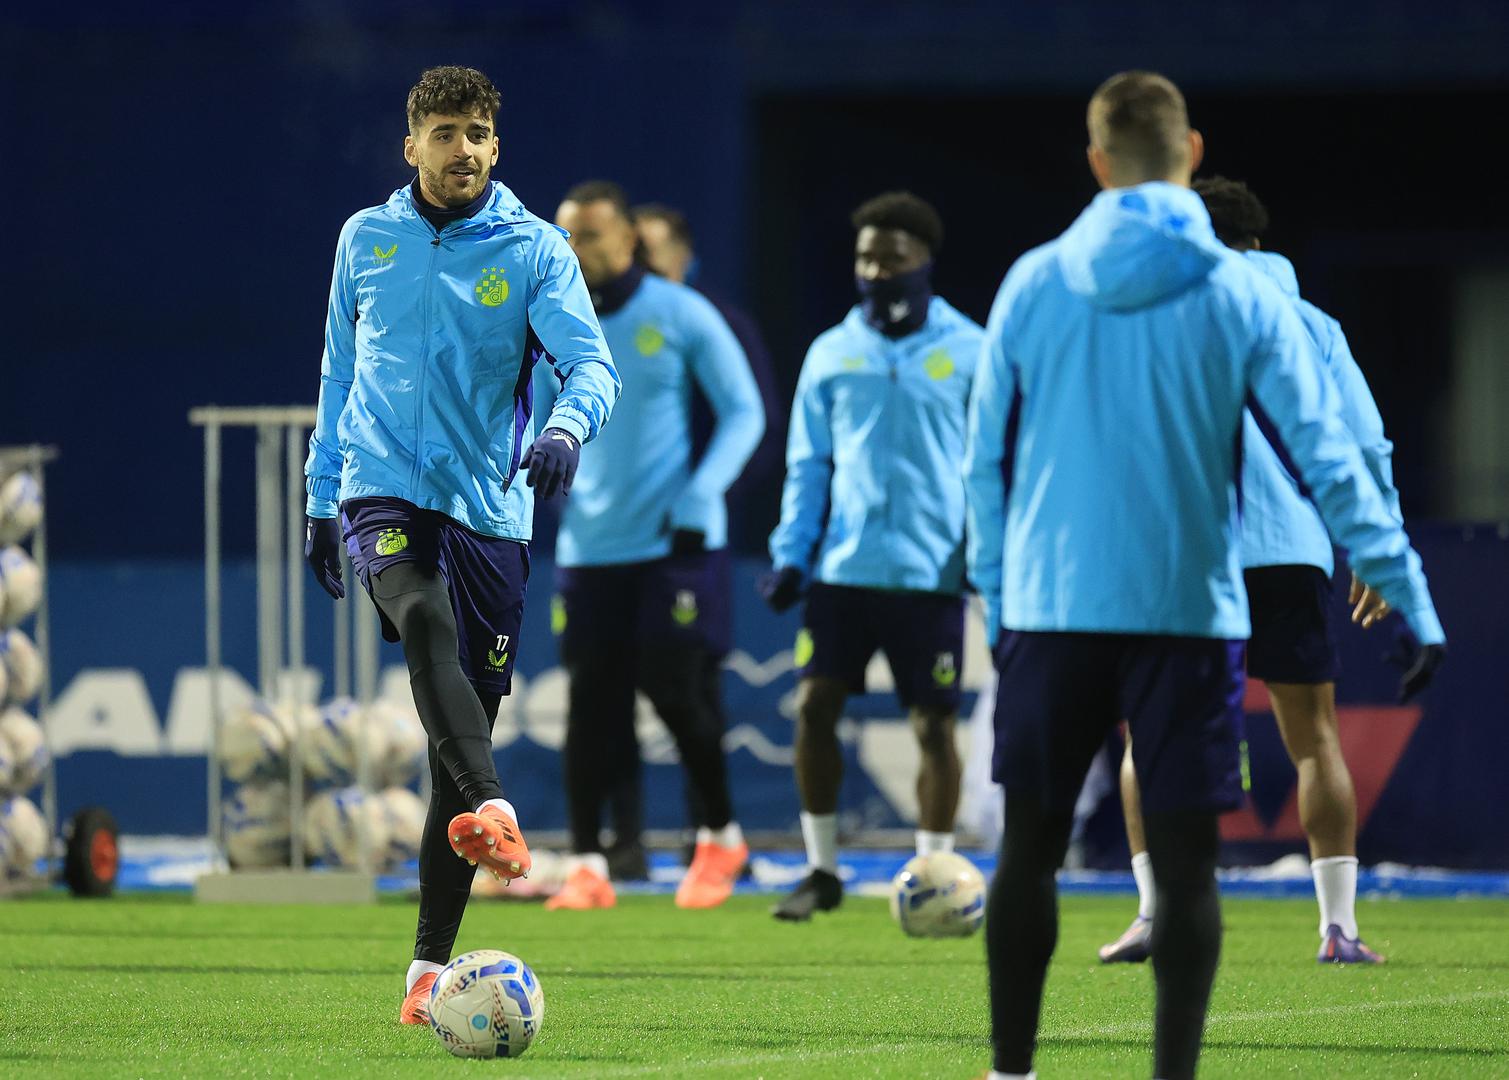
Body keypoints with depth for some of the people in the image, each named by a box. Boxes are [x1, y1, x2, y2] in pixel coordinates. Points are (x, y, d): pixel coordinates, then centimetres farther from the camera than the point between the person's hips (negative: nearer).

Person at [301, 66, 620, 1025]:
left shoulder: (535, 250, 2)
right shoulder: (367, 238, 9)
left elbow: (592, 362, -10)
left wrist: (566, 428, -32)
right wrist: (322, 501, 19)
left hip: (490, 507, 1)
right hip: (383, 490, -1)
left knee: (469, 724, 3)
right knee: (427, 622, -34)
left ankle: (431, 968, 11)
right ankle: (494, 817, -53)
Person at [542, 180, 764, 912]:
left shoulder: (679, 316, -4)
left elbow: (744, 412, -2)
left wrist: (699, 496, -13)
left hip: (677, 544, -3)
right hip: (589, 544, 3)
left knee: (678, 692, -5)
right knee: (589, 700, 0)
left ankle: (720, 837, 16)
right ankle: (586, 864, 6)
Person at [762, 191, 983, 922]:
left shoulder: (969, 353, 2)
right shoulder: (831, 354, 9)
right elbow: (807, 465, 13)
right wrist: (791, 553, 4)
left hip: (930, 569, -2)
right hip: (843, 562, 2)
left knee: (933, 724, -1)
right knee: (814, 705, -3)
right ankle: (822, 869, 10)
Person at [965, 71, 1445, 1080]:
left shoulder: (1035, 283, 2)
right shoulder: (1242, 293, -3)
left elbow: (985, 459, 7)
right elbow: (1329, 459, -4)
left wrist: (998, 598, 17)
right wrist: (1410, 596, 1)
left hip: (1052, 613, 1)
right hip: (1191, 615, -1)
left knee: (1030, 846, 10)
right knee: (1186, 859, 3)